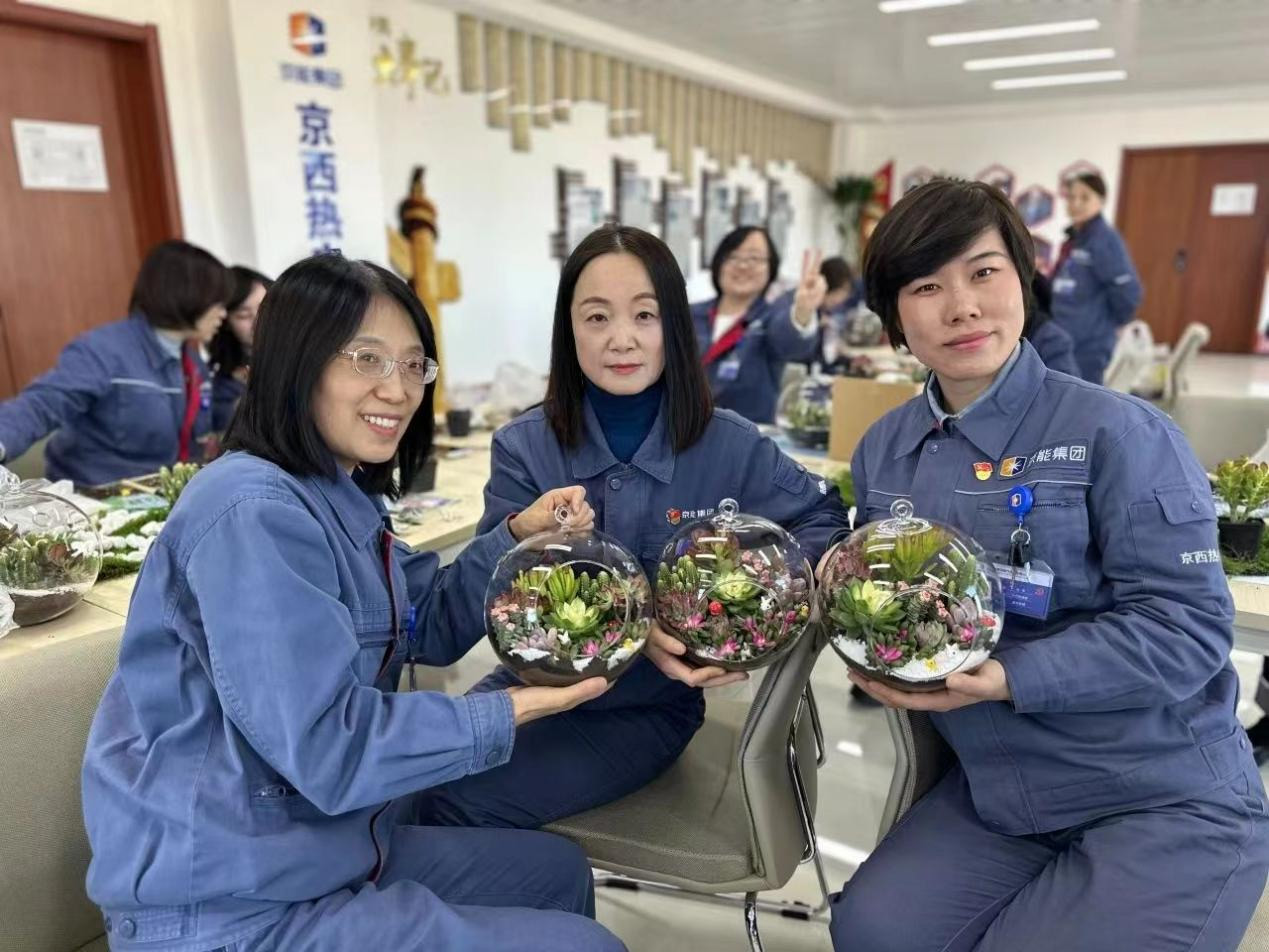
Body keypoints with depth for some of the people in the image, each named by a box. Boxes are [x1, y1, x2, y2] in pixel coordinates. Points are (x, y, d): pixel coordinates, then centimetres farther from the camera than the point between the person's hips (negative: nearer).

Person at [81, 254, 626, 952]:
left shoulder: (341, 498, 7)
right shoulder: (253, 512, -24)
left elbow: (428, 628, 14)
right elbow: (328, 749, -27)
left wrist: (518, 534, 0)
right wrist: (513, 710, -17)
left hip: (321, 844, 10)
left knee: (556, 869, 23)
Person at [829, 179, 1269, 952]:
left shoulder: (1118, 432, -16)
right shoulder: (883, 449, 2)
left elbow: (1189, 627, -18)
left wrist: (1008, 679, -27)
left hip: (1169, 806, -4)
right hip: (992, 794, 5)